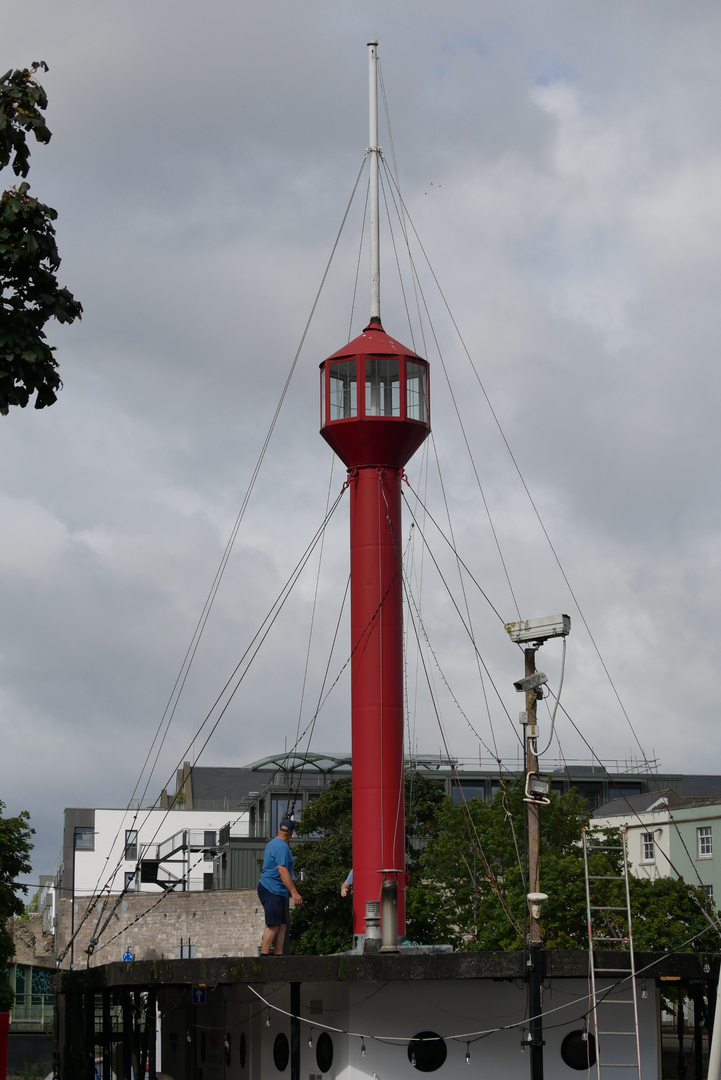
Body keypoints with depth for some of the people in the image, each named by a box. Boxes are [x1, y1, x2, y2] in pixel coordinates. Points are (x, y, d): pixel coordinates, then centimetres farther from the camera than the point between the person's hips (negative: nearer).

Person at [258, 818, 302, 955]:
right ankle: (264, 954, -19)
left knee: (282, 925, 7)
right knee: (273, 925, -14)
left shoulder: (272, 844, 19)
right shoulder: (282, 847, -13)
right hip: (273, 890, -10)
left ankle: (279, 954, 2)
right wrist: (294, 892, -25)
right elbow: (283, 871, -22)